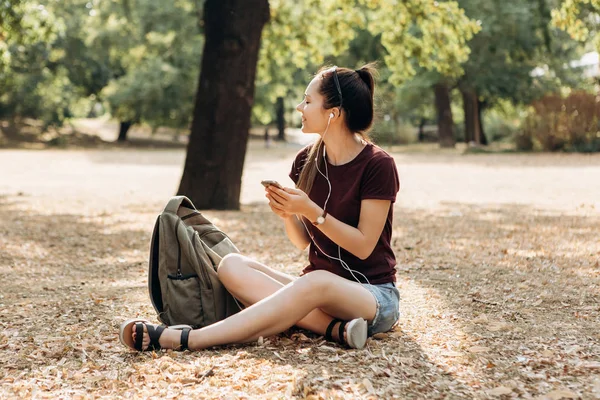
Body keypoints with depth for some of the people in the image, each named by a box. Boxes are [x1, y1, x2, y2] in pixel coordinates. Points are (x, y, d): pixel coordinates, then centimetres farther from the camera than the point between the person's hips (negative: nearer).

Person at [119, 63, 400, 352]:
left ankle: (183, 339, -44)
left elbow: (364, 246, -13)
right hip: (316, 290, 6)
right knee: (232, 266, -17)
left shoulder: (377, 166, -12)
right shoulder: (307, 161, 5)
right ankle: (336, 328, -32)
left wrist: (311, 211, -23)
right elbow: (303, 242, 8)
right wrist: (287, 214, -14)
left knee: (316, 281, -41)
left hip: (375, 294, -6)